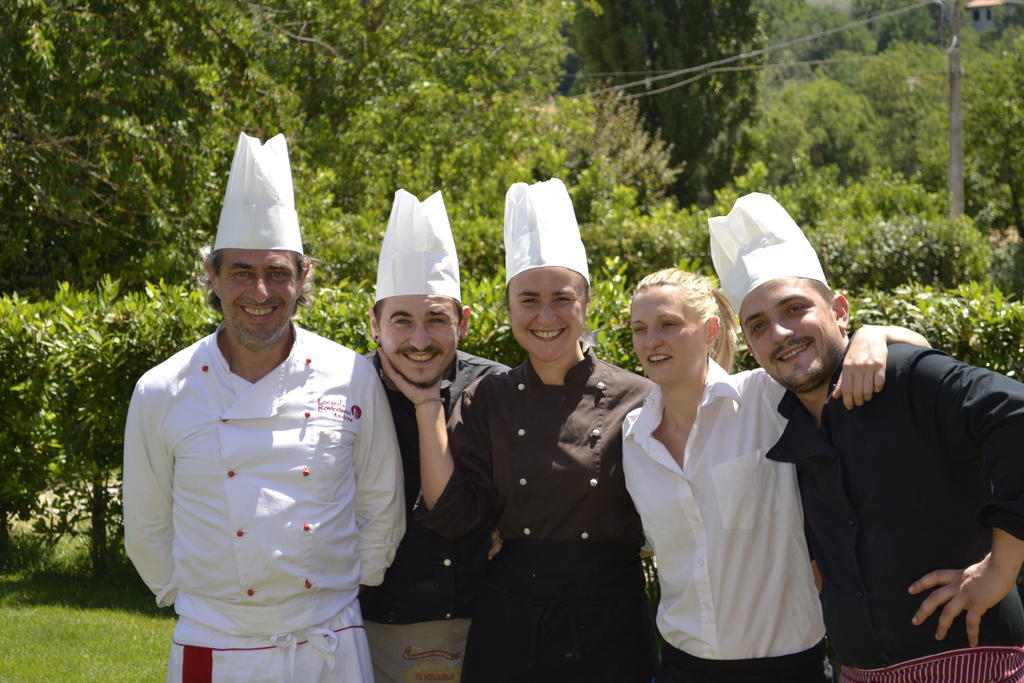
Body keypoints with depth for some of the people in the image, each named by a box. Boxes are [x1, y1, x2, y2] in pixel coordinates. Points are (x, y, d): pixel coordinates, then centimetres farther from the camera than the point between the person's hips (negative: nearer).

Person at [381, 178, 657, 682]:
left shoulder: (636, 400, -5)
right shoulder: (487, 400, 1)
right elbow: (453, 513, -6)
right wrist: (427, 405, -8)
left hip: (609, 625, -1)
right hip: (509, 622, 1)